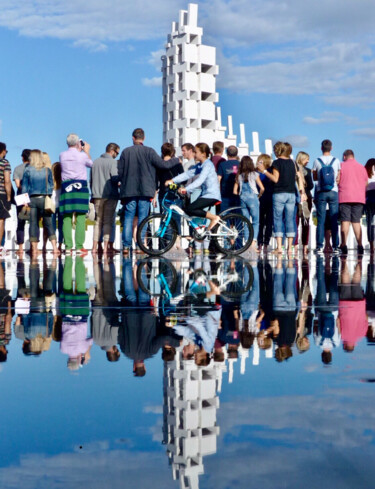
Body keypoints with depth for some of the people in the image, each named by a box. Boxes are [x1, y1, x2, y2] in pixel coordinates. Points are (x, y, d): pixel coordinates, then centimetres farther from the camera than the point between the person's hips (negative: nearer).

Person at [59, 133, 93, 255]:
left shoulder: (62, 155, 4)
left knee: (66, 218, 2)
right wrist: (87, 151, 28)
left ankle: (68, 246, -2)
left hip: (66, 186, 3)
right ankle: (79, 246, -6)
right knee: (80, 218, -2)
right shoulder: (82, 155, -3)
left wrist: (78, 151, 28)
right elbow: (91, 164, 16)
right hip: (80, 186, -3)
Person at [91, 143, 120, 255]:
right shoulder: (112, 162, -7)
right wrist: (119, 183, 4)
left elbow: (91, 180, 15)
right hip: (110, 195, -5)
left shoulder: (95, 162, 12)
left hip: (97, 196, 5)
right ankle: (106, 247, -5)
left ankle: (94, 247, 4)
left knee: (98, 221, 8)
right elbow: (115, 178, -17)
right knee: (108, 221, -1)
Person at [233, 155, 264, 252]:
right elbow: (262, 188, -4)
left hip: (242, 198, 3)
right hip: (252, 198, -3)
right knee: (256, 222, 0)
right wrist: (259, 195, 13)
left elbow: (235, 191, 6)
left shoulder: (239, 176, 8)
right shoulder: (254, 174, 0)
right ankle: (253, 242, -15)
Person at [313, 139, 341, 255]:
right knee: (334, 220, 3)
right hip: (333, 192, 1)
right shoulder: (336, 161, 1)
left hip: (321, 193, -1)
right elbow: (338, 177, 9)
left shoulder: (317, 161, -2)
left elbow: (314, 177, 7)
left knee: (321, 221, 1)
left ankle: (319, 246, -3)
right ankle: (335, 246, 2)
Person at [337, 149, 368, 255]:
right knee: (357, 222, 6)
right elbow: (366, 183, 14)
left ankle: (344, 245, -14)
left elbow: (337, 180, -4)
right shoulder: (362, 167, 13)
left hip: (344, 197, -3)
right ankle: (360, 245, -1)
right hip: (359, 198, 3)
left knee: (345, 221, -5)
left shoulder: (341, 165, 2)